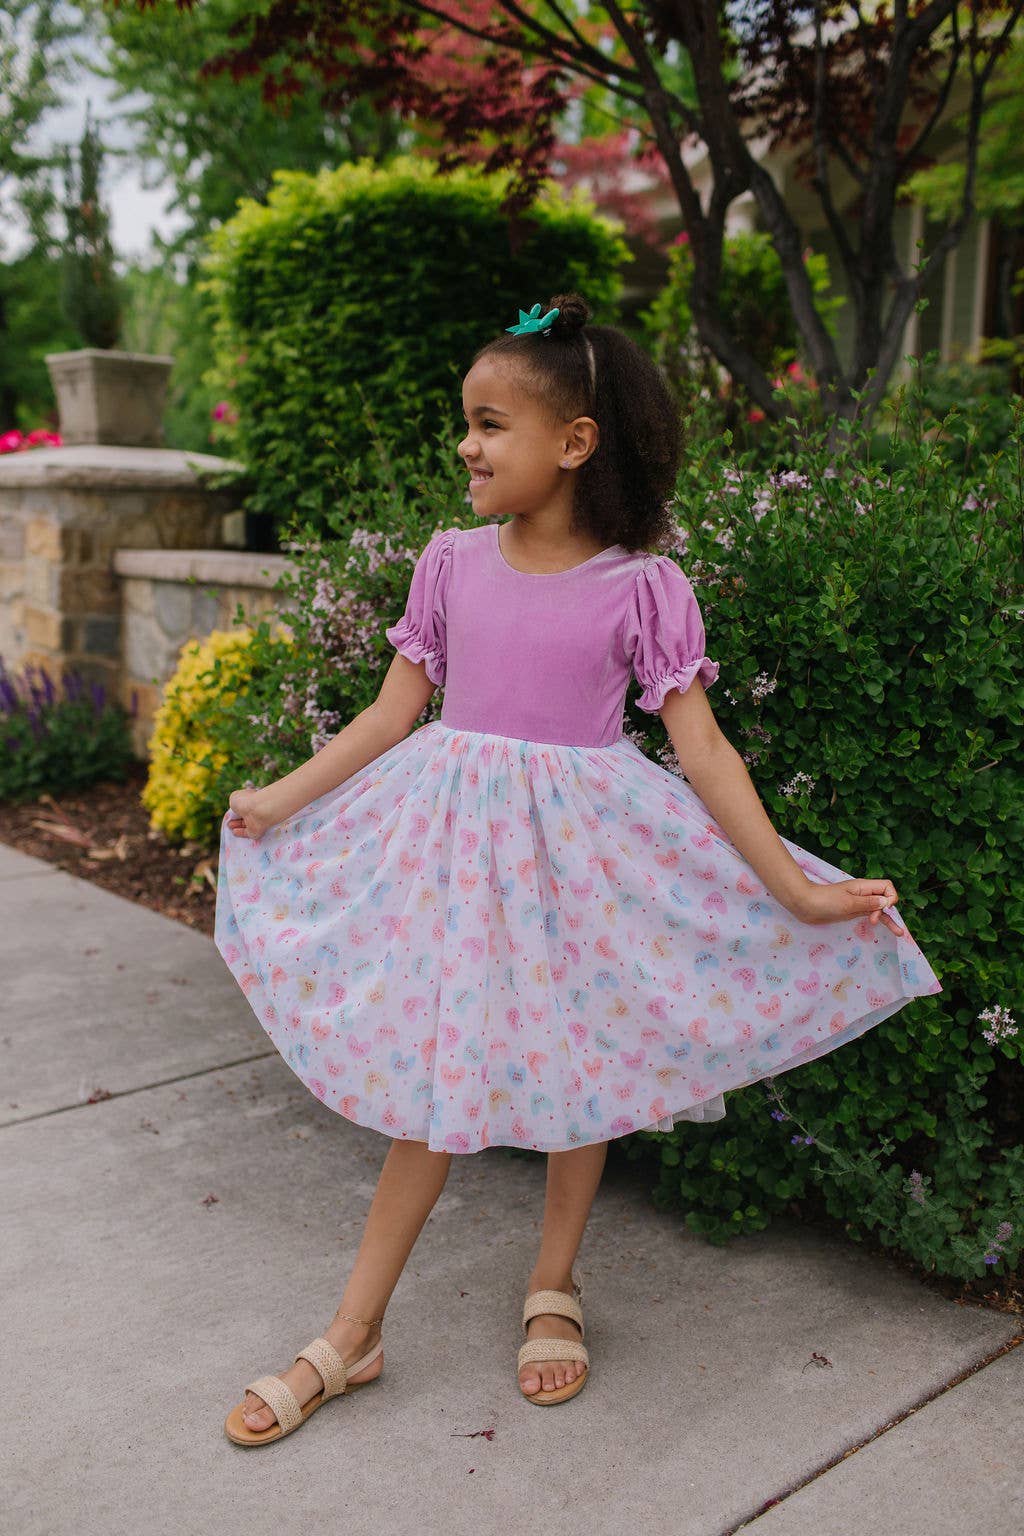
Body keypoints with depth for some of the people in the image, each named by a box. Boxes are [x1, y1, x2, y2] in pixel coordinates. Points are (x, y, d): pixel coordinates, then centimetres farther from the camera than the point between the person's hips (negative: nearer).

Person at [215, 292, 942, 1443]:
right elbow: (394, 711, 7)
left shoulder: (640, 587, -9)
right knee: (429, 1070, 7)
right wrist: (278, 801, 9)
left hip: (580, 848, -2)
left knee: (578, 1060, 12)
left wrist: (795, 888, -12)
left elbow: (701, 747, -8)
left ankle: (553, 1286, 37)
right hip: (453, 841, 2)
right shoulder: (452, 561, 0)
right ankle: (350, 1337, 20)